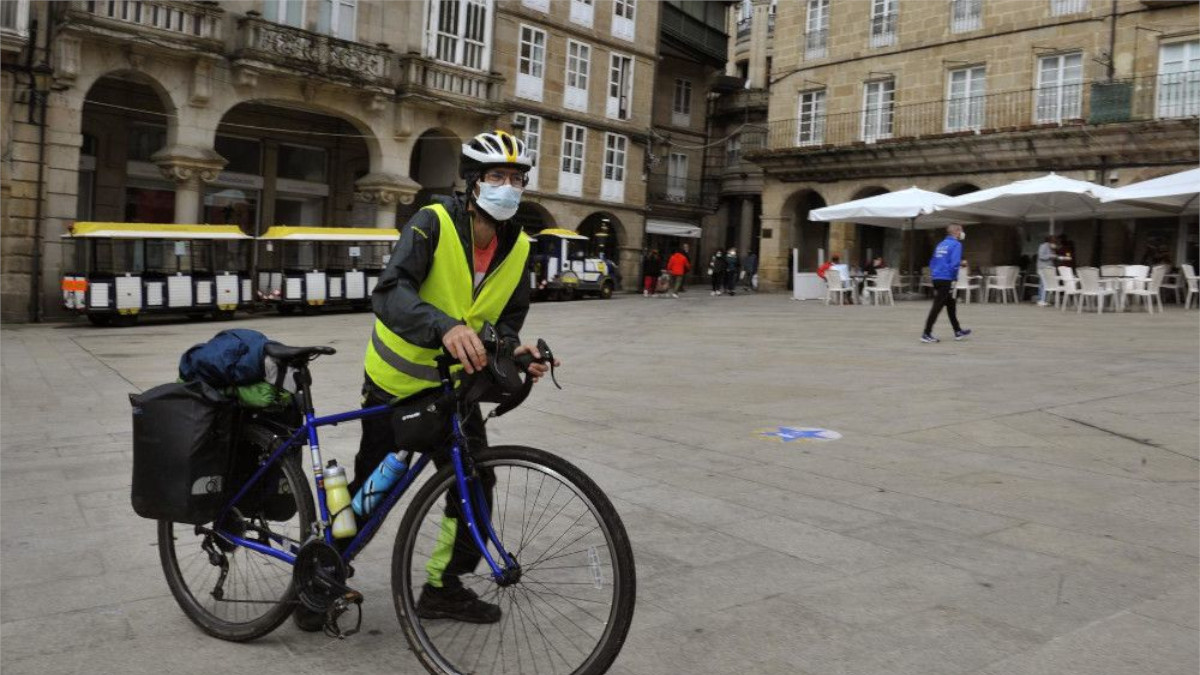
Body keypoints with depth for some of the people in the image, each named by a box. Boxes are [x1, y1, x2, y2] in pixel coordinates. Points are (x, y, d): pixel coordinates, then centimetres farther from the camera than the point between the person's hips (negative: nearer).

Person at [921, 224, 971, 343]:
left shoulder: (941, 244, 17)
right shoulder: (956, 244, -7)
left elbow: (932, 261, 17)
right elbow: (954, 263, -19)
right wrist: (954, 278, -10)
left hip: (936, 279, 9)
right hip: (946, 279, -9)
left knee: (951, 305, 18)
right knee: (937, 306, -8)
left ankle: (958, 331, 27)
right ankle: (926, 334, -9)